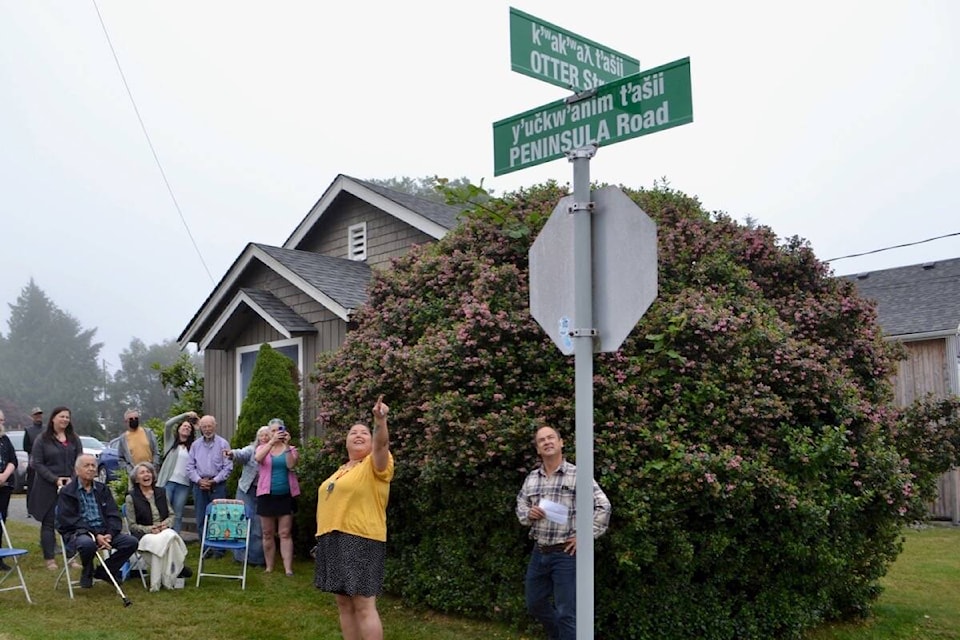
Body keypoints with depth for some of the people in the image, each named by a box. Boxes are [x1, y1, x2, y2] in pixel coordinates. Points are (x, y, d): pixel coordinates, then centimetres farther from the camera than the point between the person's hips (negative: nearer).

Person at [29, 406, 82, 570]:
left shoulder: (74, 439, 10)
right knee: (49, 522, 2)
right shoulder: (42, 439, 0)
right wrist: (55, 479, -13)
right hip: (48, 488, -3)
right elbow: (37, 463, -4)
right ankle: (49, 559, 7)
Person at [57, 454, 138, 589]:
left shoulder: (103, 490, 15)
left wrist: (109, 534, -13)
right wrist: (95, 536, -20)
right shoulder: (67, 492, -1)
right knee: (87, 543, -39)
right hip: (77, 533, -5)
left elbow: (113, 515, 8)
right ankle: (87, 573, -6)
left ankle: (102, 572, 4)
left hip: (103, 533, 5)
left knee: (131, 542, -15)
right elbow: (70, 520, -11)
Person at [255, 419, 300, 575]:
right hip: (267, 495, 1)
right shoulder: (263, 448, 5)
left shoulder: (290, 449, 4)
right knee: (268, 534, 6)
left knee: (285, 534, -2)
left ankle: (288, 569, -4)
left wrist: (286, 445, -23)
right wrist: (272, 442, -30)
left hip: (286, 496, -1)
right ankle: (269, 567, 15)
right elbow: (258, 458, -19)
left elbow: (291, 465, -15)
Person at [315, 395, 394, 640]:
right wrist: (324, 536, 23)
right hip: (333, 540, 8)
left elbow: (381, 445, -27)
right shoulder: (341, 470, 19)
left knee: (364, 605, -9)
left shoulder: (375, 464, -5)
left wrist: (380, 421, -46)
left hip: (361, 540, -8)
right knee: (344, 604, 12)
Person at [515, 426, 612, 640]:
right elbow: (520, 507, 17)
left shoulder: (577, 475, -10)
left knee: (566, 613, 0)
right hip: (539, 552, 6)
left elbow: (603, 506, -12)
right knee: (535, 603, 19)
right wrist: (528, 514, -6)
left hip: (566, 553, -6)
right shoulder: (531, 478, 7)